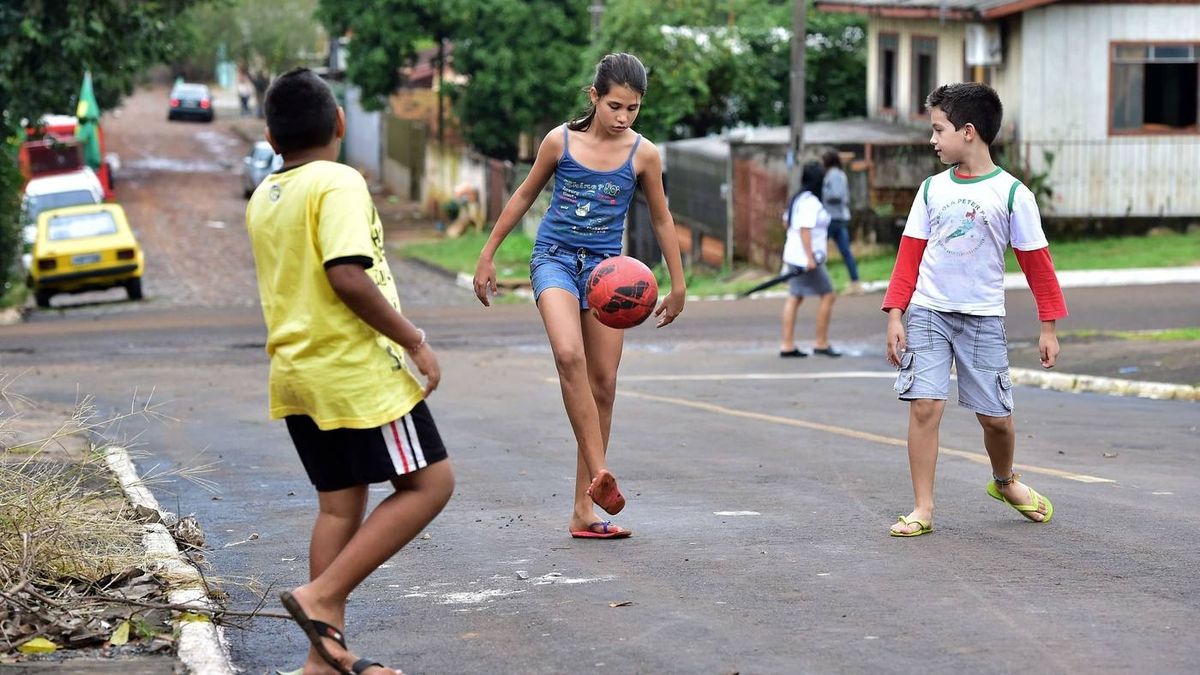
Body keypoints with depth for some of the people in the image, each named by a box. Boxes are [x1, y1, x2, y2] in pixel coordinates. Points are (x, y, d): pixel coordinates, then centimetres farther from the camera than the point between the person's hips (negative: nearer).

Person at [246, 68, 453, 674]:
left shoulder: (262, 198, 12)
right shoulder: (338, 182, -13)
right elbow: (348, 276, -24)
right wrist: (415, 341, -17)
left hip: (296, 369, 8)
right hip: (357, 370, -8)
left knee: (340, 504, 12)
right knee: (429, 483, -1)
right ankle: (320, 597, -9)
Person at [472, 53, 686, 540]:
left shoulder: (643, 154, -2)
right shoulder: (561, 141, -4)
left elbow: (662, 220, 10)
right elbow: (525, 195, 9)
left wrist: (677, 285, 11)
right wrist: (488, 254, 11)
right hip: (555, 258, -2)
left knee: (603, 383, 1)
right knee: (570, 356, -29)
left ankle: (583, 511, 7)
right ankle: (598, 473, -30)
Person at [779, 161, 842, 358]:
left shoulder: (799, 199, 12)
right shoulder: (811, 202, -17)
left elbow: (788, 224, 22)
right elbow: (804, 229, -23)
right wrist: (810, 258, -24)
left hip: (794, 256, 10)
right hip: (806, 259, -10)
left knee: (794, 298, 8)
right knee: (828, 295, 0)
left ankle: (787, 345, 7)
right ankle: (821, 343, 4)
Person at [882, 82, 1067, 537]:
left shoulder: (1011, 193, -5)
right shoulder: (932, 189, 5)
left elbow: (1036, 261, 0)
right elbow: (909, 255, 7)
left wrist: (1049, 327, -1)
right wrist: (895, 315, 0)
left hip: (983, 317, -2)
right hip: (927, 312, 2)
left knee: (995, 415, 4)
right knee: (925, 405, -10)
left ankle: (1004, 481, 35)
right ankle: (923, 509, -4)